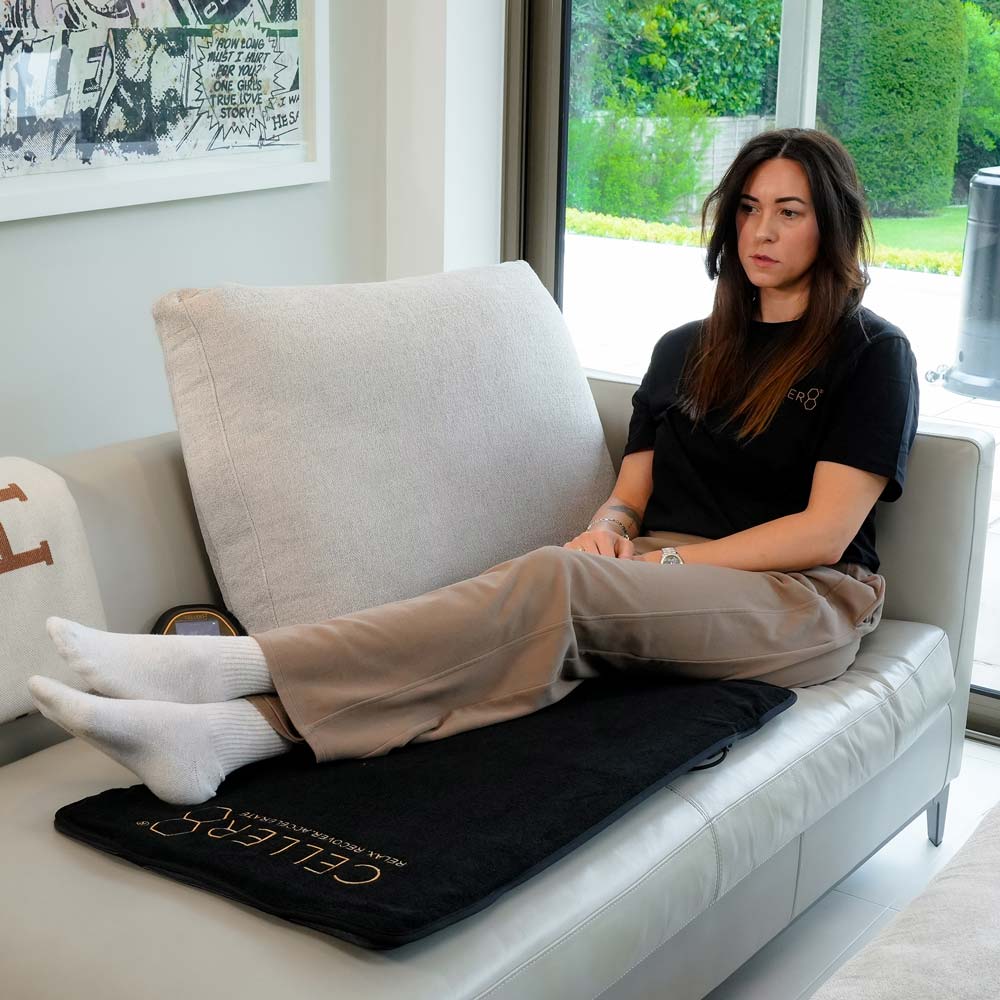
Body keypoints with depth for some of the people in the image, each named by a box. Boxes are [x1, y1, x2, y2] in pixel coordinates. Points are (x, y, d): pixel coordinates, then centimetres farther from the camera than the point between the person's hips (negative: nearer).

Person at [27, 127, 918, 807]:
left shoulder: (871, 354, 3)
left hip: (804, 605, -4)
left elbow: (824, 532, -7)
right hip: (656, 596, 5)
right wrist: (610, 529, -9)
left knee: (554, 583, -33)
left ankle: (226, 665, -42)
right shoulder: (685, 350, 20)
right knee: (542, 629, -30)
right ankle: (225, 731, -51)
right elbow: (634, 493, 15)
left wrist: (671, 561, -13)